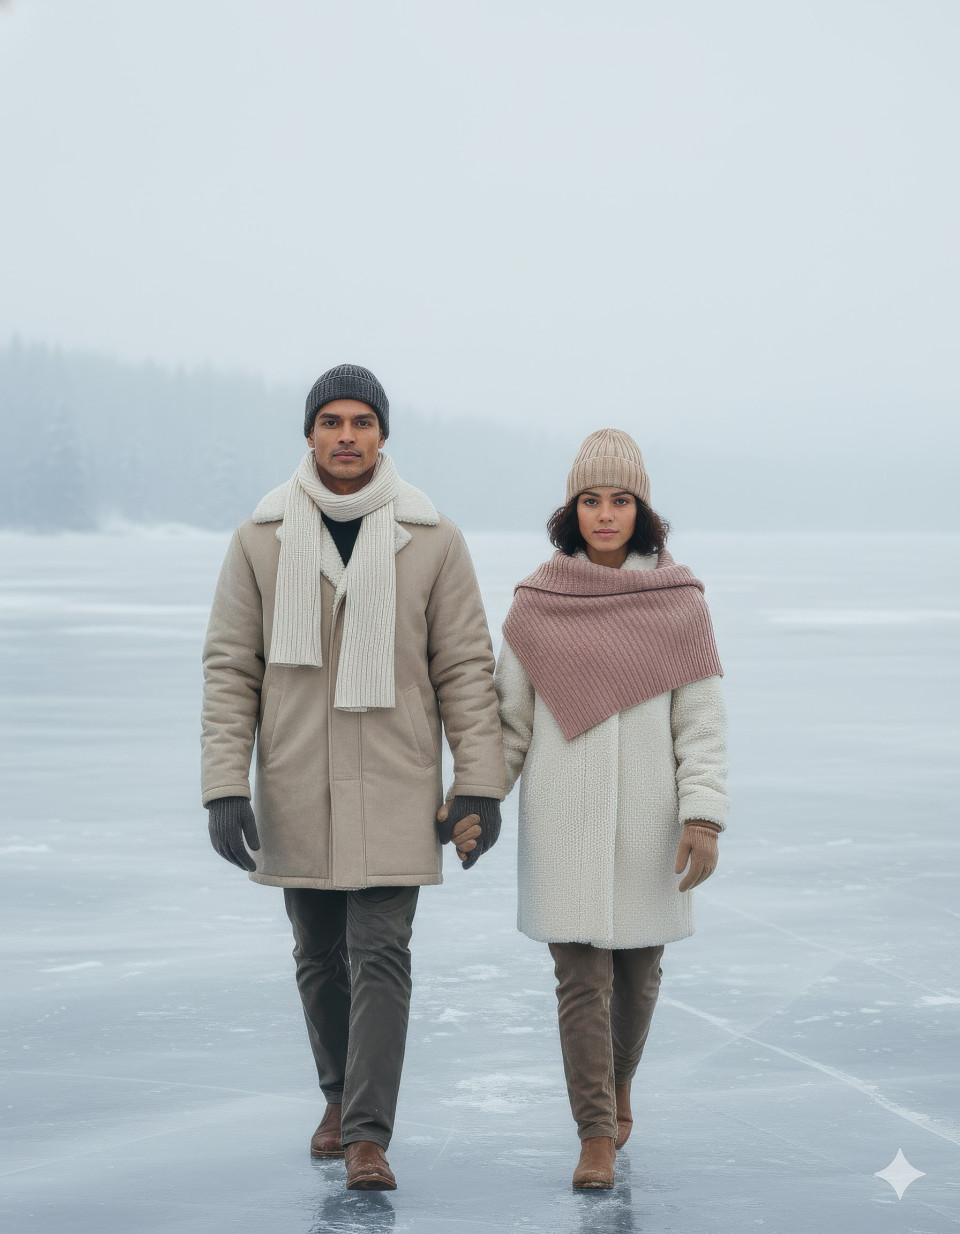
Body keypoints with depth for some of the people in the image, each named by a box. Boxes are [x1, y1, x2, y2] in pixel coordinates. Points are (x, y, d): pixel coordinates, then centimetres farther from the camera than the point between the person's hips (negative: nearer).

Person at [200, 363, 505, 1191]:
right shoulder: (261, 539, -1)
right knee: (320, 957, 13)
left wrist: (480, 786, -7)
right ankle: (342, 1094, 34)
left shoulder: (432, 540, -4)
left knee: (380, 958, -8)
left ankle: (368, 1137, -5)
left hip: (394, 789, -2)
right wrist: (225, 789, -9)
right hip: (297, 789, 2)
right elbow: (230, 670, -1)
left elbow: (466, 668, -2)